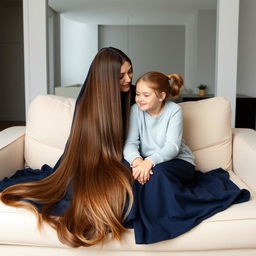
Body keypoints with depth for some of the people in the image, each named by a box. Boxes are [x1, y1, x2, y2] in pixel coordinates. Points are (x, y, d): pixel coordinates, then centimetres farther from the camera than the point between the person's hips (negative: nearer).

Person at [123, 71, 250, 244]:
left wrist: (150, 161, -42)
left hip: (178, 161, -3)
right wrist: (136, 160, -38)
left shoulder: (174, 110, -12)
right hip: (147, 162, 3)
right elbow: (130, 143, -14)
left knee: (157, 172, -36)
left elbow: (172, 147, -22)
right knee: (126, 165, -28)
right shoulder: (136, 110, -3)